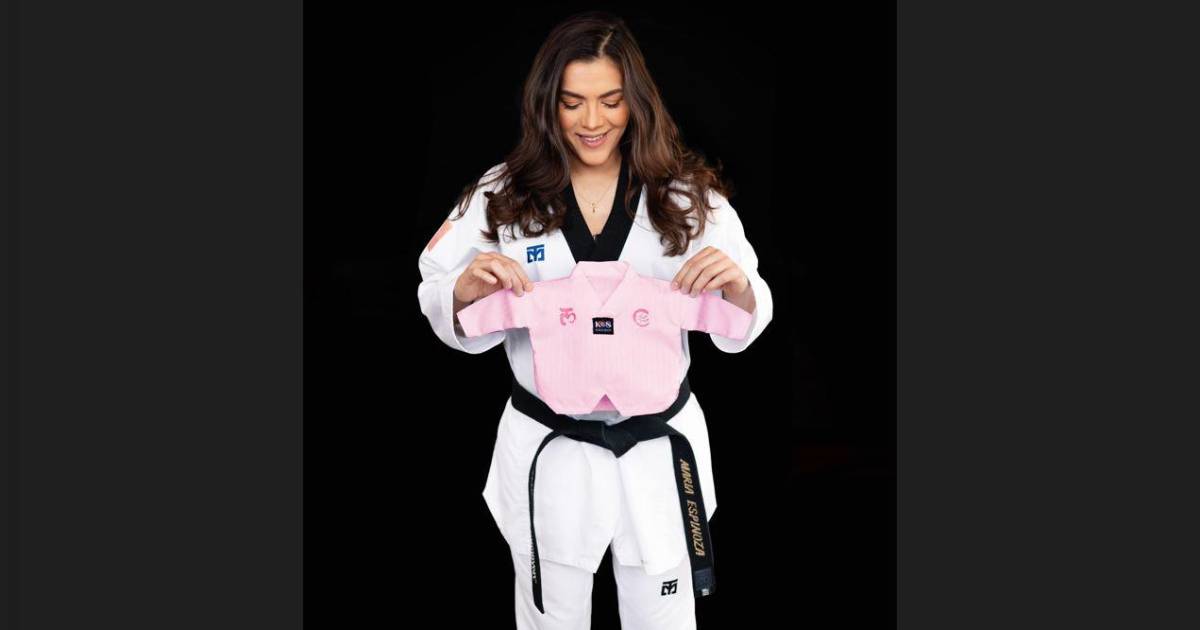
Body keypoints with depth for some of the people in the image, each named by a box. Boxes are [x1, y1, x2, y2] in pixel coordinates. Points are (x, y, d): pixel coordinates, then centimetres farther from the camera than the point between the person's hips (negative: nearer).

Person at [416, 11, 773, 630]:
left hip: (659, 448, 1)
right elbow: (443, 312, -3)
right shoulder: (500, 195, -5)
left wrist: (738, 288, -27)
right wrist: (465, 293, -26)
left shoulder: (689, 194, -4)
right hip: (546, 453, 0)